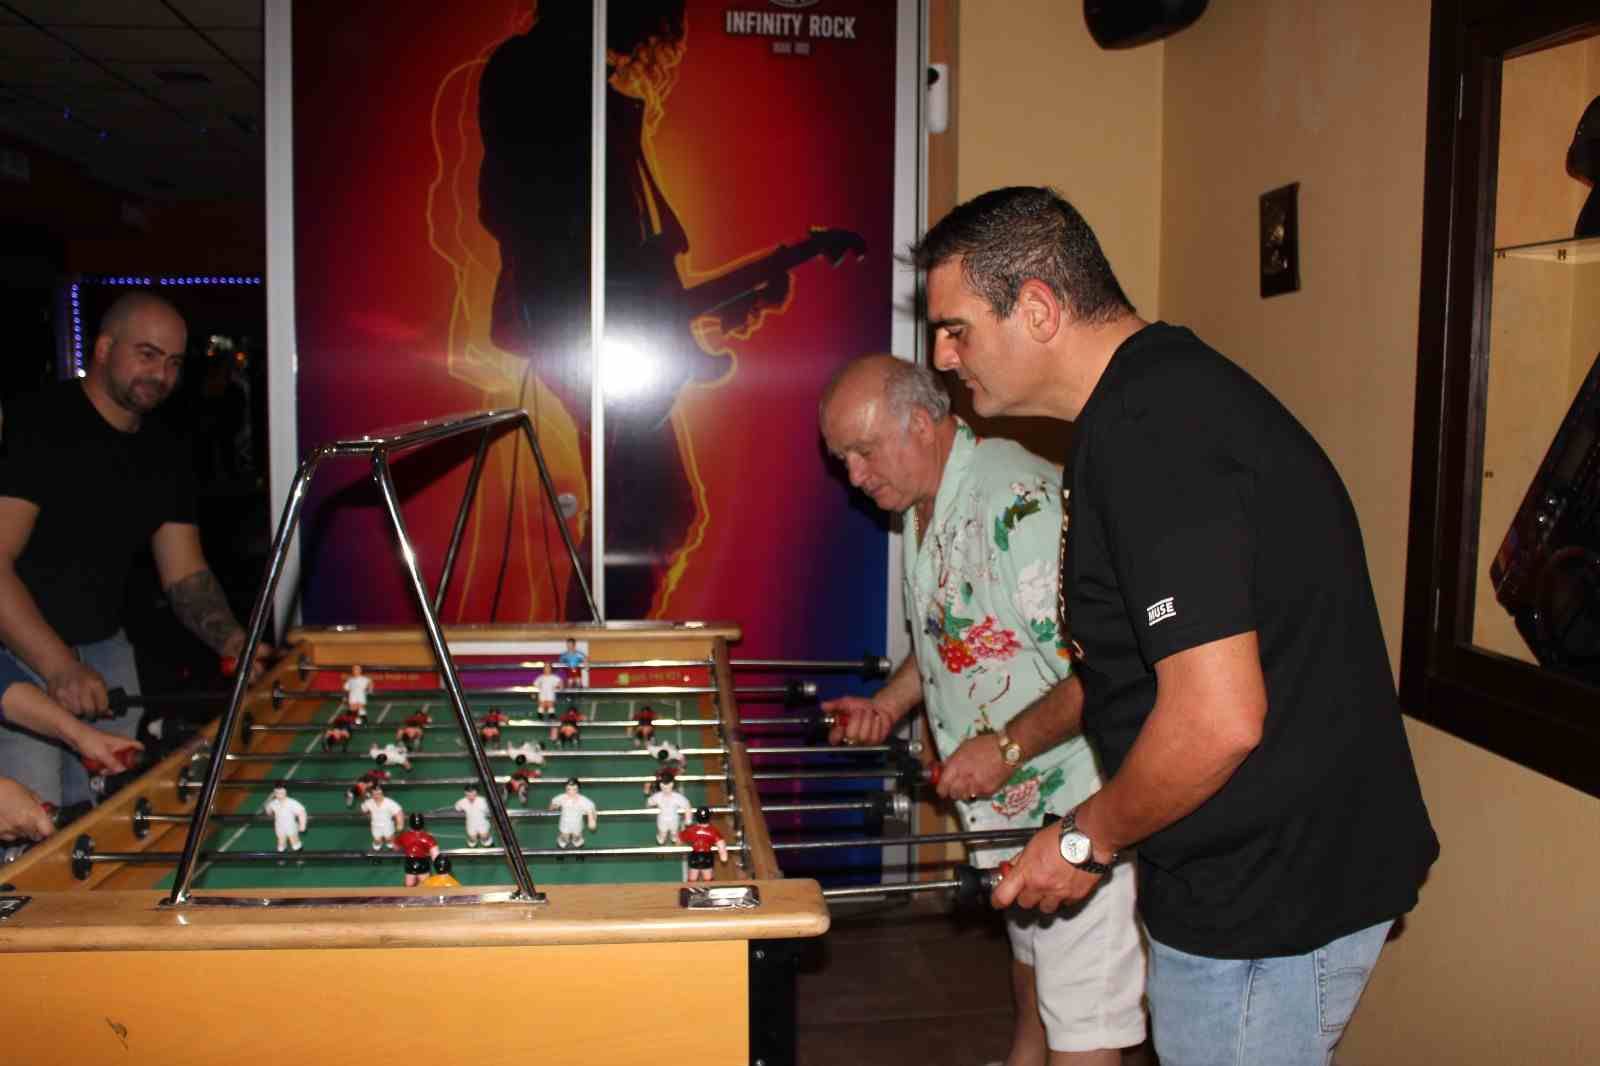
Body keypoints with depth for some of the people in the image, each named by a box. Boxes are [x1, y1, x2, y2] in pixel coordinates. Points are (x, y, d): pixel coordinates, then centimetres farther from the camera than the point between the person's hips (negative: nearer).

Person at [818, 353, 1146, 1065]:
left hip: (1076, 802, -9)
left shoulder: (1022, 500, -26)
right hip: (1007, 797, 9)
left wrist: (1006, 747, -25)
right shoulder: (920, 511, 7)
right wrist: (888, 704, 8)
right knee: (1028, 952, 28)